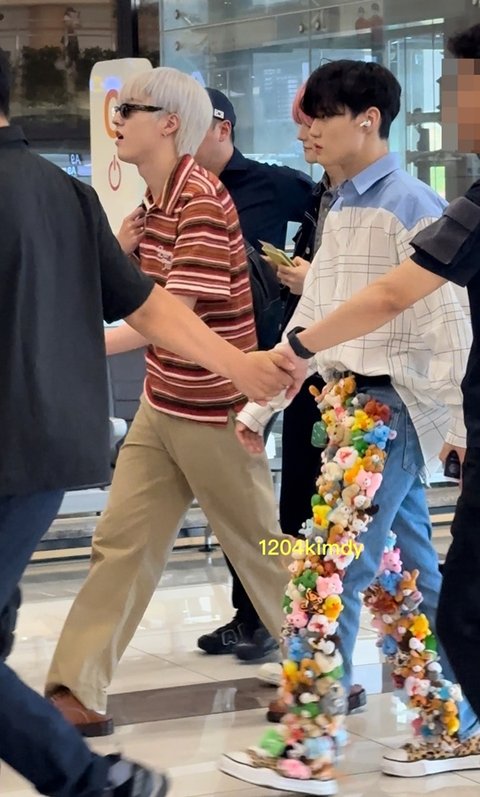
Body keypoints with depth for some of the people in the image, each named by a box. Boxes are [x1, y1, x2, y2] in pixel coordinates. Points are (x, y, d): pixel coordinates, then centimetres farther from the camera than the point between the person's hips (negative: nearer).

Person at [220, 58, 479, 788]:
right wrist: (260, 404, 16)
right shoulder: (341, 210, 14)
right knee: (414, 574, 10)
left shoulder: (409, 205, -12)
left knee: (338, 573, -8)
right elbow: (310, 319, 18)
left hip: (392, 406, -8)